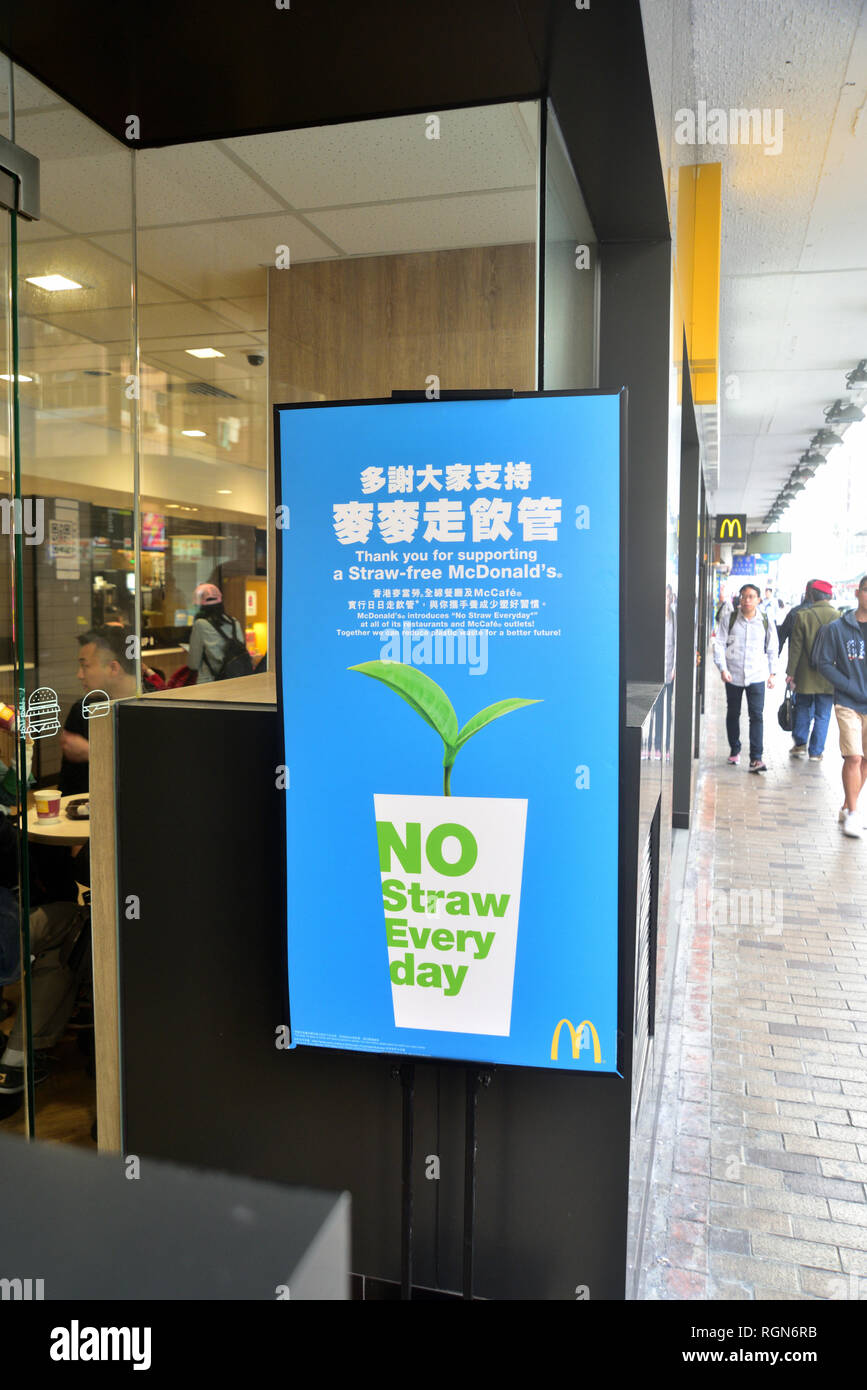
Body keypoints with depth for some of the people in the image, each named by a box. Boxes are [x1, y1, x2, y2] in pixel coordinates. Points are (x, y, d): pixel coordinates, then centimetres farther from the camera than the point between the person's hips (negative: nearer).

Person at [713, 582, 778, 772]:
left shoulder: (766, 621, 2)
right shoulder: (729, 618, -1)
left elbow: (772, 649, 11)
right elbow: (719, 644, -2)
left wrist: (772, 673, 10)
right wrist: (723, 668, -12)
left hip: (757, 676, -1)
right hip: (733, 674, 1)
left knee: (756, 715, -9)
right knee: (733, 714, 14)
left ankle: (756, 758, -10)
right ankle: (734, 750, 32)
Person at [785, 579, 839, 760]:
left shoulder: (803, 616, -8)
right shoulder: (838, 617, -5)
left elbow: (795, 647, -6)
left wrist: (791, 672, 0)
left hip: (806, 676, 0)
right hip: (829, 677, 1)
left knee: (803, 710, 17)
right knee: (823, 715, 8)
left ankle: (800, 744, 16)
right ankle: (816, 751, 10)